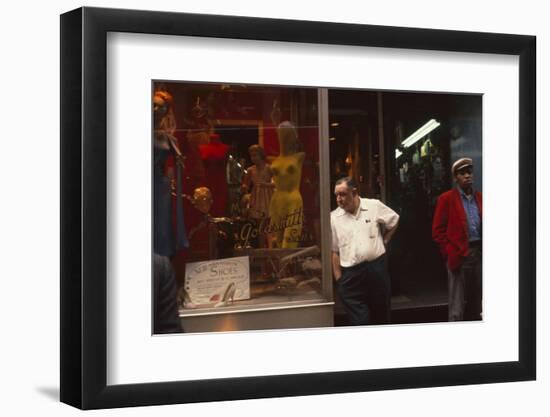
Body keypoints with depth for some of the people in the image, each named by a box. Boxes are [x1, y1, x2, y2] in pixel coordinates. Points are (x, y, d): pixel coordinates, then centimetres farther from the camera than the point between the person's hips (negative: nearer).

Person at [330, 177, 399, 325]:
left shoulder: (374, 206, -1)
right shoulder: (334, 218, 0)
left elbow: (394, 221, 16)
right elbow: (334, 251, 2)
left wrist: (384, 242, 11)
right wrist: (338, 279, -2)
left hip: (377, 268, 1)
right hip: (351, 274, -1)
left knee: (381, 314, 13)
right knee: (359, 320, -5)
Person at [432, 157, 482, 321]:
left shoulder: (480, 197, 12)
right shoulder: (446, 199, -1)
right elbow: (438, 231, -3)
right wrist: (450, 252, -9)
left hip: (479, 254, 5)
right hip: (459, 256, -5)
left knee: (476, 302, 11)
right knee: (457, 303, -3)